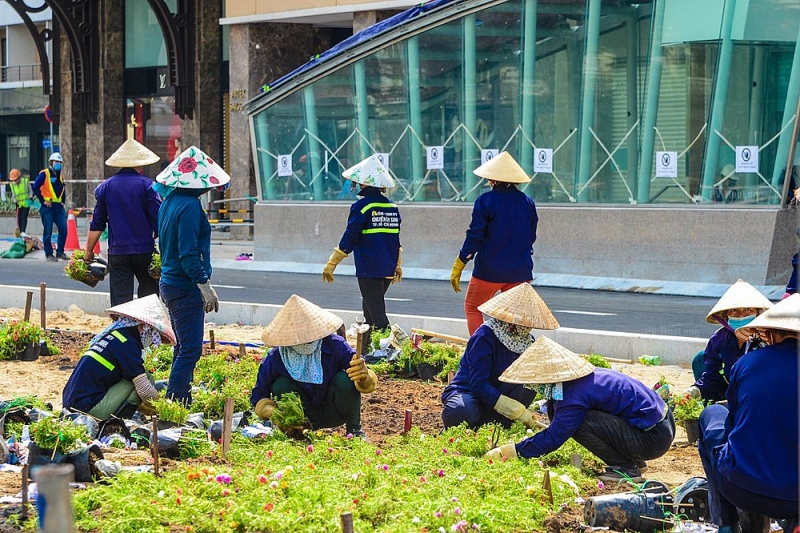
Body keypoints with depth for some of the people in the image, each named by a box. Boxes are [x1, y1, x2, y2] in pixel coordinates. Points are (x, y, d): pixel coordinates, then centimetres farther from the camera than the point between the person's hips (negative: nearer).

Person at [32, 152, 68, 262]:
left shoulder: (60, 176, 17)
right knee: (48, 231, -2)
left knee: (63, 229, -1)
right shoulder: (44, 174, -4)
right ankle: (49, 254, 3)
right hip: (48, 207, -6)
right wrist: (43, 200, -12)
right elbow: (36, 187, -12)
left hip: (59, 207, 6)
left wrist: (63, 201, 13)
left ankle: (60, 252, 9)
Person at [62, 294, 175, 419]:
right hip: (89, 407, -9)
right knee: (146, 378, -5)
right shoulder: (128, 344, -9)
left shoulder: (112, 334, 18)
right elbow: (145, 391, -13)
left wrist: (142, 406, 27)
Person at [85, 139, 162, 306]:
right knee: (148, 291, 11)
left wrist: (88, 250, 15)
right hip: (144, 251, -2)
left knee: (120, 300, 2)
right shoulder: (147, 185, -4)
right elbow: (158, 220, -7)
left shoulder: (106, 187, 5)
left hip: (117, 253, 2)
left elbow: (97, 224, 7)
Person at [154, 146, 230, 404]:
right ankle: (174, 401, -9)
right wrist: (204, 284, -21)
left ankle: (183, 401, 24)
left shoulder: (168, 203, 10)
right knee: (190, 349, -7)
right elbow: (188, 254, -23)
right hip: (185, 287, -10)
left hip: (170, 283, 10)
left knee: (184, 347, 18)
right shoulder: (189, 206, -19)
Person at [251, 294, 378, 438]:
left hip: (334, 414, 0)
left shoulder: (335, 345, -23)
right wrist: (273, 412, -31)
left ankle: (354, 429, -4)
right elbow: (258, 397, -8)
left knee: (345, 380, -28)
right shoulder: (274, 360, -21)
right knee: (281, 386, -26)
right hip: (304, 418, 0)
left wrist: (365, 377, -50)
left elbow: (369, 385, -23)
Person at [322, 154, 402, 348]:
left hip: (368, 270, -7)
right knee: (369, 309, 20)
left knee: (377, 314, -7)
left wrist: (330, 265, -3)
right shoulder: (392, 207, 9)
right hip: (388, 270, 7)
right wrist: (397, 266, 28)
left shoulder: (361, 207, -11)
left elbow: (348, 240, -10)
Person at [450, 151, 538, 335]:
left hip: (489, 271, -4)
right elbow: (531, 237, 12)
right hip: (520, 271, 4)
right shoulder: (527, 202, 4)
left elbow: (474, 237, -12)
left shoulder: (486, 201, -11)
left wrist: (457, 268, -6)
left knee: (472, 308, 12)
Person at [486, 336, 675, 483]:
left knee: (579, 423, -18)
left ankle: (626, 468, -6)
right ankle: (633, 460, 17)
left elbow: (552, 438, -16)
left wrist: (511, 451, -10)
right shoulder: (584, 379, 9)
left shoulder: (575, 396, -20)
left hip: (653, 437, -10)